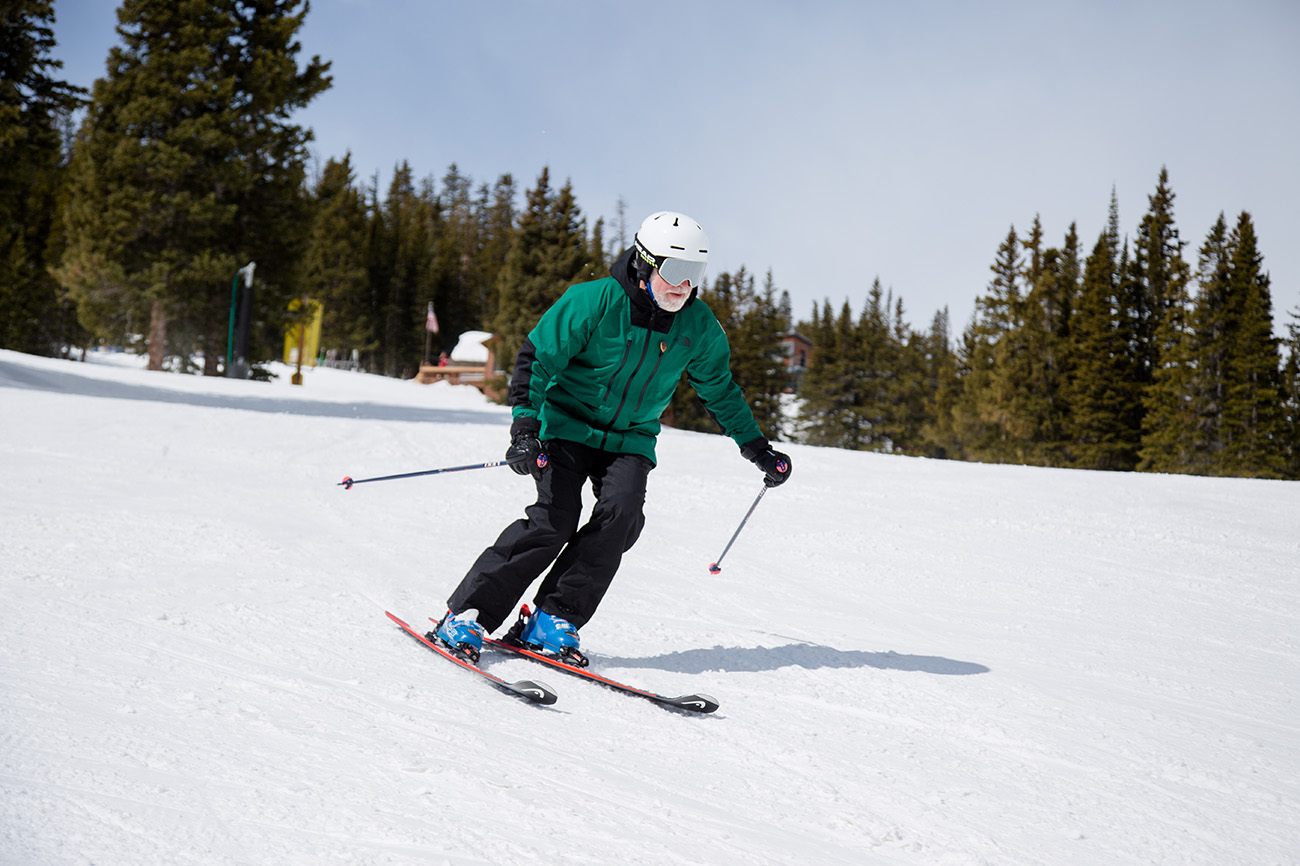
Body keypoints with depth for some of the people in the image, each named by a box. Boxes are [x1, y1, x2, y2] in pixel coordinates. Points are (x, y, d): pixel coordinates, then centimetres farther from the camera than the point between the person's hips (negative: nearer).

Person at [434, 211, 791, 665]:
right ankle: (467, 614, -9)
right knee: (554, 519, -20)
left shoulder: (698, 325, -2)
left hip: (630, 439, 4)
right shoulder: (595, 301, -17)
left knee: (621, 513, -22)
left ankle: (552, 620, -13)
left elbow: (720, 390, 14)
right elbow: (536, 359, -15)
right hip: (567, 426, -4)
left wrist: (756, 447, 14)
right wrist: (525, 425, -26)